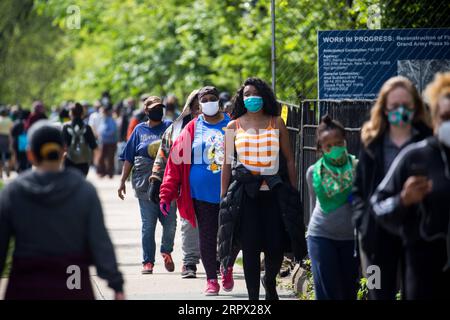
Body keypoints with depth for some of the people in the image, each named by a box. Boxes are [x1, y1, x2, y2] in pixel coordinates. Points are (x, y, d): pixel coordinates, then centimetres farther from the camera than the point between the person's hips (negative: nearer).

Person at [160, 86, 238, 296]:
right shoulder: (193, 128, 3)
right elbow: (176, 160, 1)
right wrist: (166, 193, -5)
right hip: (202, 195, 0)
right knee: (207, 238, 4)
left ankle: (228, 269, 29)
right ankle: (211, 280, 14)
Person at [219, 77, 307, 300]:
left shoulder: (276, 123, 7)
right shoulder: (234, 127, 7)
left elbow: (289, 159, 9)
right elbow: (227, 163, 8)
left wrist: (293, 191, 4)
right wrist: (224, 195, 3)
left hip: (273, 190, 0)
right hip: (246, 193, 0)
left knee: (276, 245, -3)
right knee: (250, 247, -3)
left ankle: (270, 282, 27)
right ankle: (253, 295, 5)